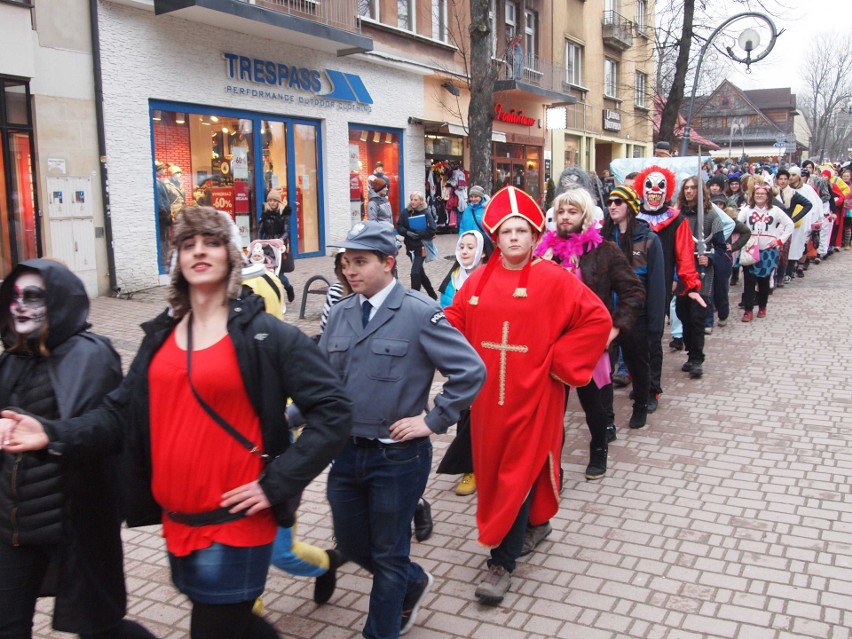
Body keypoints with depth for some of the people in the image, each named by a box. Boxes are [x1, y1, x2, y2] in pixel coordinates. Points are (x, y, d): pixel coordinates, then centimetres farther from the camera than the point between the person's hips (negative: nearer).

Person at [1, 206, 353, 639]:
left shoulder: (265, 334, -10)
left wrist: (277, 484, -15)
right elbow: (123, 413, 7)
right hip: (176, 520, 6)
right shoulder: (161, 335, 7)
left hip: (235, 523, -6)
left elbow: (333, 411, -12)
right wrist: (53, 434, -9)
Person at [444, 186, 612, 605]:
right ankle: (533, 517, 43)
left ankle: (502, 562, 10)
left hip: (532, 395, -5)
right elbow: (455, 321, 10)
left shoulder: (553, 280, -8)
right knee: (492, 467, 17)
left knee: (519, 473, 0)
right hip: (488, 394, 5)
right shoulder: (478, 281, 4)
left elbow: (597, 319, -10)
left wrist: (558, 361, -12)